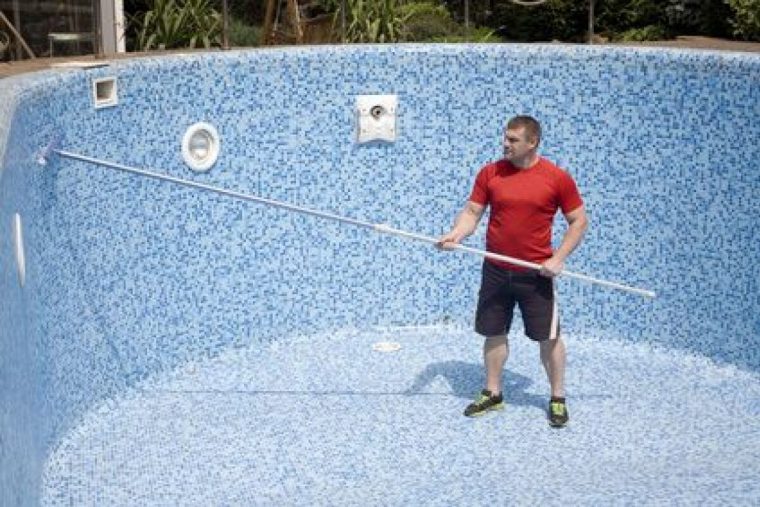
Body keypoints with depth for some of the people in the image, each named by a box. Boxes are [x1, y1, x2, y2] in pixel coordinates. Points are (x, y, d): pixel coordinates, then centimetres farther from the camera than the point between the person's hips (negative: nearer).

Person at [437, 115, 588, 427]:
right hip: (495, 271, 3)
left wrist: (559, 258, -11)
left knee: (548, 337, 4)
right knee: (494, 333, 11)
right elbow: (472, 212, 2)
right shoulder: (490, 173, -1)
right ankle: (493, 394, 26)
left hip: (536, 273, -3)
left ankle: (558, 399, 19)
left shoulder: (557, 178, -7)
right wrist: (455, 234, -19)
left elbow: (579, 221, -1)